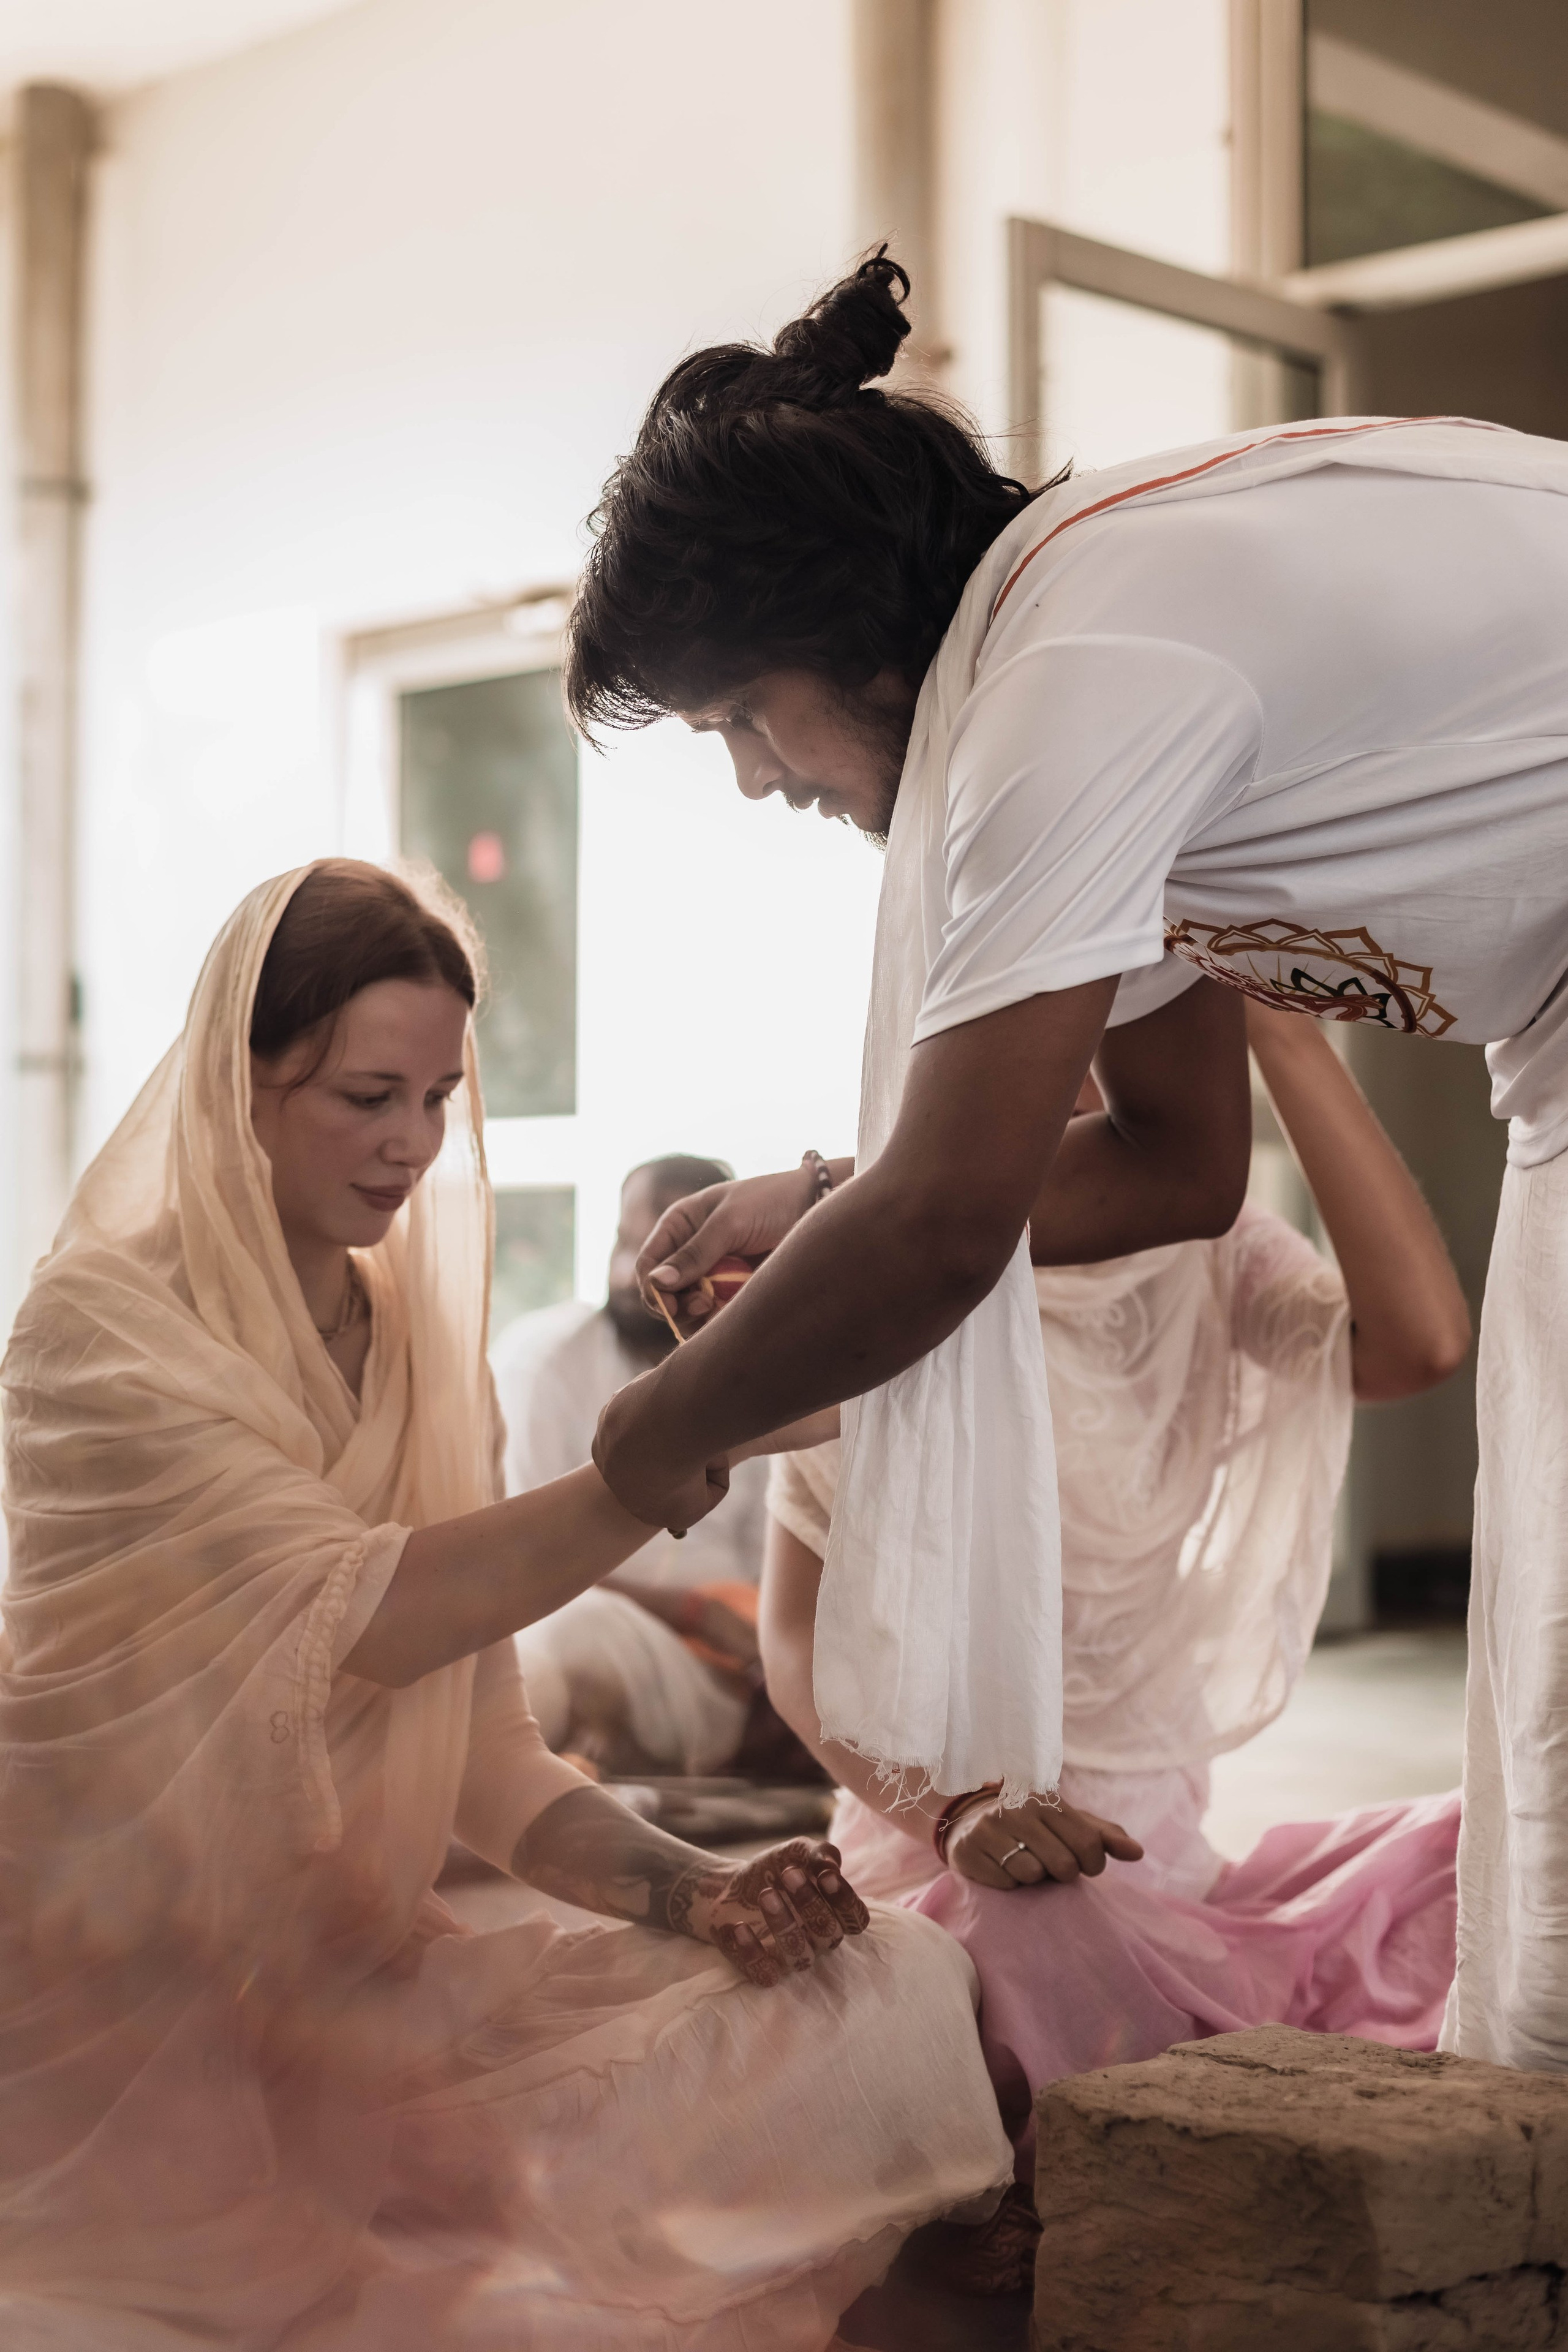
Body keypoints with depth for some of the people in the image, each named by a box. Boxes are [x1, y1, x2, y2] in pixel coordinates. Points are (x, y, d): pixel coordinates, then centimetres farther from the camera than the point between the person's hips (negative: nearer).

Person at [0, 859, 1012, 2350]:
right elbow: (361, 1617, -26)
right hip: (130, 2014, -6)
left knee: (875, 1997, -12)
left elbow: (483, 1751, 8)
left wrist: (693, 1890, -10)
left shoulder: (419, 1345, 10)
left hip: (345, 1985, 6)